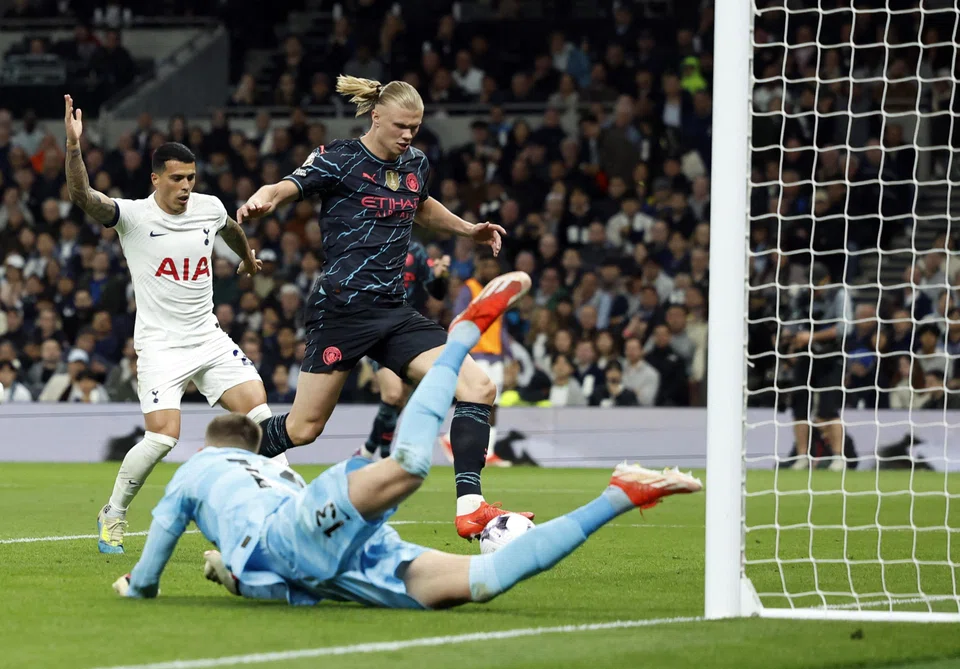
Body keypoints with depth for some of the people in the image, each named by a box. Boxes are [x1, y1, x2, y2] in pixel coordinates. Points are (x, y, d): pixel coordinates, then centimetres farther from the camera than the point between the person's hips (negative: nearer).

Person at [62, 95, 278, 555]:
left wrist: (248, 256, 48)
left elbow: (231, 228, 29)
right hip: (159, 344, -5)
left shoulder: (209, 207, 4)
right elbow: (81, 196, -29)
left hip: (209, 339, 5)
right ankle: (113, 515, 4)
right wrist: (74, 146, -44)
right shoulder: (133, 215, -11)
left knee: (258, 411, -9)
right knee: (163, 435, -18)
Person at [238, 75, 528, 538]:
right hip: (342, 306, -6)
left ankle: (470, 506, -16)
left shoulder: (415, 165, 12)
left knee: (479, 388, -12)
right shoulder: (339, 160, -7)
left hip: (393, 314, 6)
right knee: (302, 428, -1)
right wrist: (260, 202, -41)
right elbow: (282, 189, -19)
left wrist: (468, 230, 28)